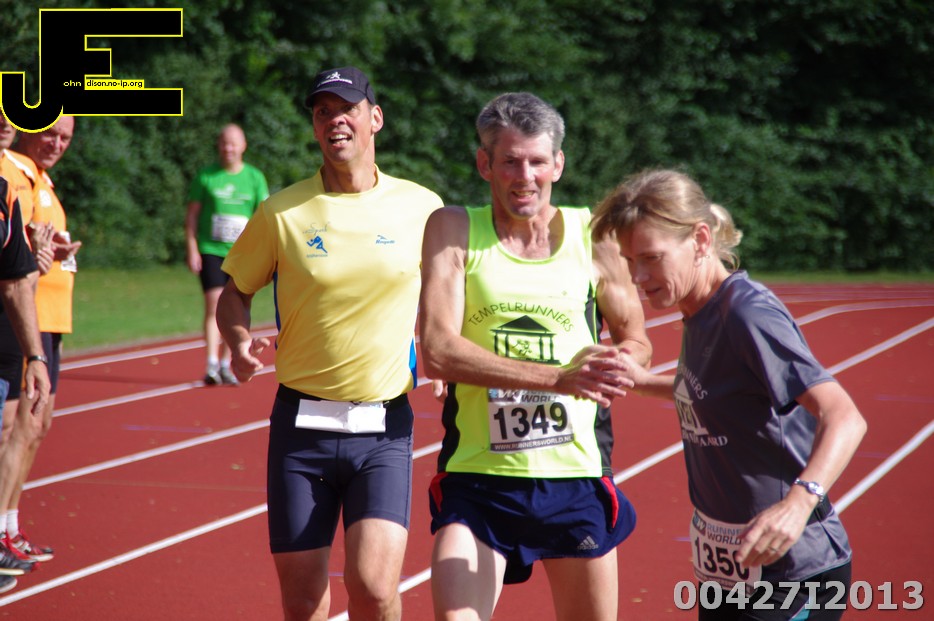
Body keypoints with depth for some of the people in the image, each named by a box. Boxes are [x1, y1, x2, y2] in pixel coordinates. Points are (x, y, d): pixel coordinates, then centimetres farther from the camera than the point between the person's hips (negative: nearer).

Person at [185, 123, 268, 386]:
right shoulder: (205, 176, 3)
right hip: (210, 252, -2)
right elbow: (191, 215, 6)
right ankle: (211, 365, -16)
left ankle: (225, 365, 14)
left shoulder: (255, 177, 7)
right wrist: (192, 250, -2)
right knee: (214, 305, -14)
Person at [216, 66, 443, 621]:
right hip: (301, 423, 1)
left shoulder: (422, 207, 2)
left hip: (384, 428, -1)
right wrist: (240, 340, -9)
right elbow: (235, 292, 12)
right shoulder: (282, 212, 1)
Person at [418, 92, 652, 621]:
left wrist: (612, 369, -10)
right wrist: (559, 378, -23)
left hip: (578, 477, 2)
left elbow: (637, 342, 16)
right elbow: (438, 351, -15)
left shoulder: (594, 234, 3)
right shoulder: (454, 230, -2)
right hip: (477, 481, -2)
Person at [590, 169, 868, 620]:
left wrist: (800, 501, -44)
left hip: (792, 573, -9)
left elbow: (844, 417, -30)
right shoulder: (700, 315, 6)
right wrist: (642, 380, 18)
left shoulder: (749, 314, -21)